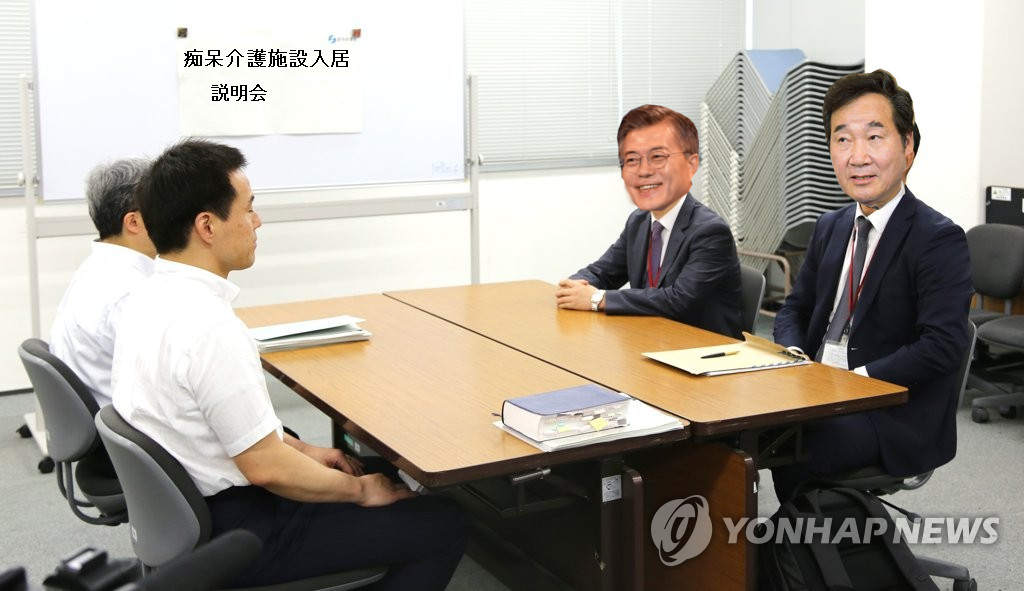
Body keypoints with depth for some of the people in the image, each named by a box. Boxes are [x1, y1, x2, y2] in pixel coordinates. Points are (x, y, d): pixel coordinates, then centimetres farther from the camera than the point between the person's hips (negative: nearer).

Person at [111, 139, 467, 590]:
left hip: (185, 507, 10)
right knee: (444, 524, -1)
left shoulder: (150, 298, 1)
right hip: (233, 534, -9)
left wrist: (300, 449, 13)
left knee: (364, 465, 26)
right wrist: (359, 491, -9)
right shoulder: (209, 327, -29)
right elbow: (265, 467, -24)